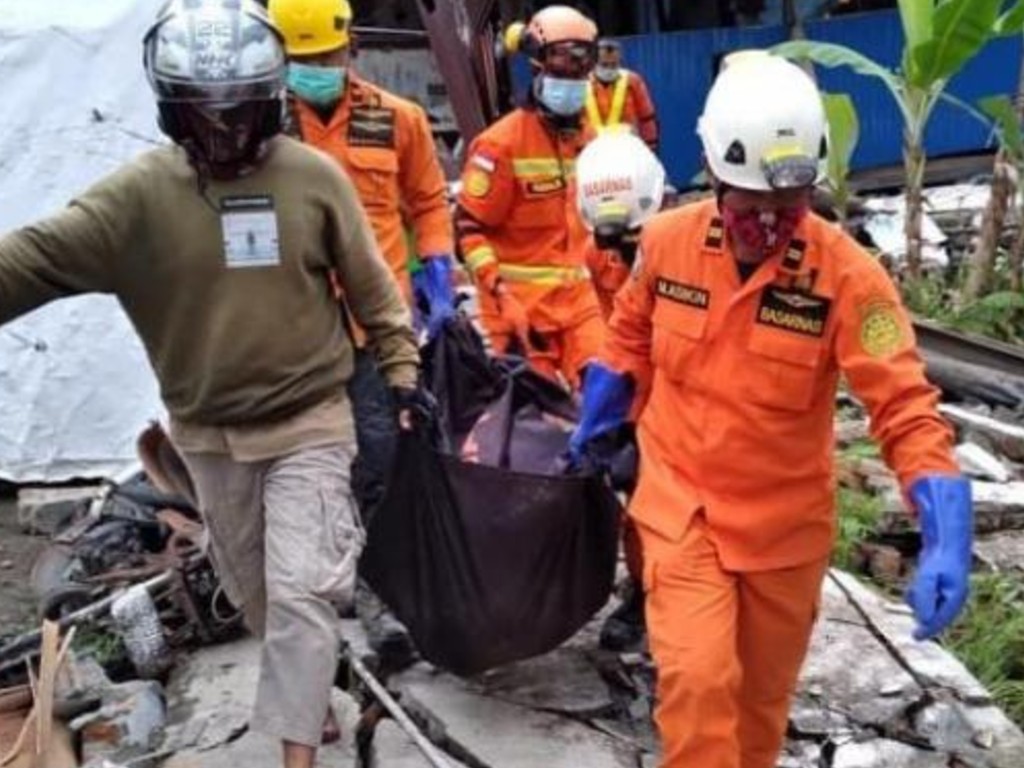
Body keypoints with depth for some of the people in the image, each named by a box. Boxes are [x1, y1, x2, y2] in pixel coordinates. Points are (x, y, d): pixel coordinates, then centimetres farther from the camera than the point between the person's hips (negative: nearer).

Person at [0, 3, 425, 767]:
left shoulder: (315, 176, -10)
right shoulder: (139, 193, -10)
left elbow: (371, 283, -1)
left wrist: (401, 369, 2)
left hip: (309, 422, -2)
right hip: (209, 433, 3)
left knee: (301, 590, -6)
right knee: (253, 588, 19)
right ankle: (306, 680, 46)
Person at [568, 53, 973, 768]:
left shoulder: (847, 274, -20)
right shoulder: (666, 242, -12)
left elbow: (906, 406, -21)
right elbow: (630, 335, 7)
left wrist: (947, 538, -32)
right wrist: (598, 419, 17)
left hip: (786, 520, 0)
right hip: (681, 503, 0)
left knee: (763, 690, 17)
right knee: (697, 678, -12)